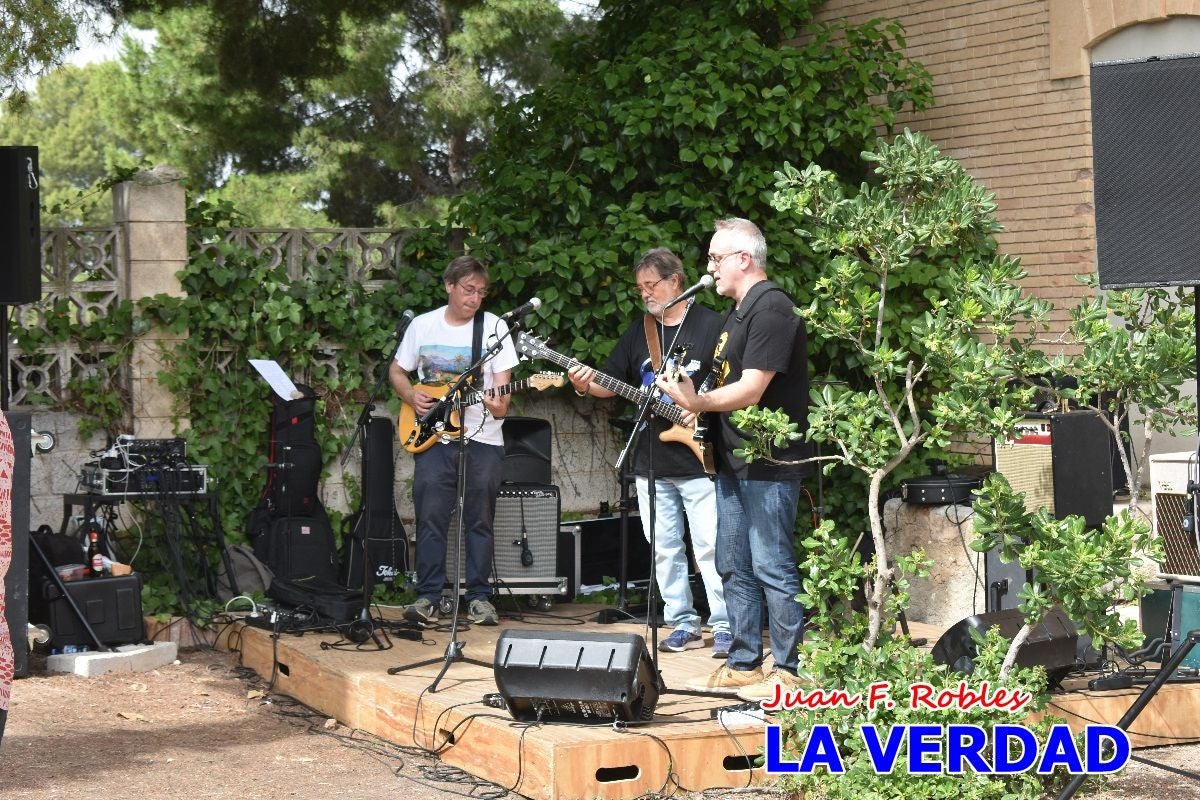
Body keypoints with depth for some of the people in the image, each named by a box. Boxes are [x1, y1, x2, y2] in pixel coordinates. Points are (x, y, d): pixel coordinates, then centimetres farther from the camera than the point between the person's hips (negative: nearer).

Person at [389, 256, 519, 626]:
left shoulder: (494, 326, 1)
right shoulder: (422, 325, 6)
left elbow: (502, 381, -3)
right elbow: (397, 370, 16)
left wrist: (498, 405, -25)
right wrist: (412, 395, -4)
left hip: (483, 437, -1)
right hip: (432, 435, 1)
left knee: (480, 519, 3)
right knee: (430, 516, -3)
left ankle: (479, 596, 10)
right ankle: (428, 596, 3)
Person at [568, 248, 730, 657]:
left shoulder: (712, 325, -3)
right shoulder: (639, 331, 13)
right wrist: (586, 385, -8)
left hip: (699, 460, -5)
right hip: (652, 464, 6)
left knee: (710, 546, -6)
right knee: (665, 549, 8)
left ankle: (724, 626, 1)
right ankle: (684, 625, 17)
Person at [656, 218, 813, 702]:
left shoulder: (771, 309, -15)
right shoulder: (739, 312, 18)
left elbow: (750, 390, -22)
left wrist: (697, 403, -19)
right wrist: (693, 397, 9)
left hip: (769, 464, -11)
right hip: (735, 461, 11)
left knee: (771, 567, -8)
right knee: (733, 567, 12)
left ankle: (786, 672, -2)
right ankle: (744, 665, 20)